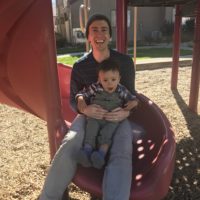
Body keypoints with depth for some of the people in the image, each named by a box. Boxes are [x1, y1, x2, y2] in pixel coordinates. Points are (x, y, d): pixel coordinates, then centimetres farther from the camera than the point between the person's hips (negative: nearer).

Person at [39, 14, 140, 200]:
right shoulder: (80, 66, -7)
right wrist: (85, 109, -26)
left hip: (117, 116, 0)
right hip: (90, 114, 1)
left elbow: (130, 94, 1)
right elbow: (73, 100, 0)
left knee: (122, 155, -32)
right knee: (69, 146, -30)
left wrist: (126, 111, -24)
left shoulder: (125, 62, -8)